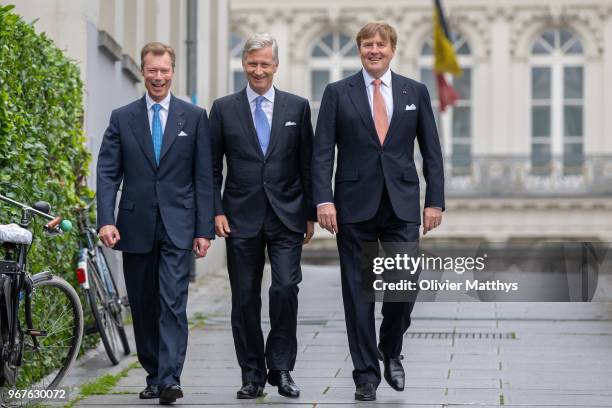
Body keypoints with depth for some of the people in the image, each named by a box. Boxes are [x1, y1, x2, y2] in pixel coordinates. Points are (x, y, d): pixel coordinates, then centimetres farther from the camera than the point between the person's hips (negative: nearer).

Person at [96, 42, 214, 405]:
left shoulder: (195, 117, 4)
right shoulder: (122, 118, 7)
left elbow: (204, 178, 2)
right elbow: (108, 174, 2)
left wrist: (205, 229, -4)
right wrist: (106, 220, -11)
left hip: (178, 226, -2)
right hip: (136, 226, 2)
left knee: (173, 303, -12)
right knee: (143, 307, 9)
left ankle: (170, 378, -15)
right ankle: (154, 375, 21)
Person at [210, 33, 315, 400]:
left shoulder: (297, 107, 6)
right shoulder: (224, 108, 5)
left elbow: (308, 165, 8)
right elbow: (212, 167, 6)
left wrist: (311, 214, 6)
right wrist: (216, 211, -3)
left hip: (286, 217, 0)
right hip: (242, 217, 1)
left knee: (286, 289, -11)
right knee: (245, 298, 4)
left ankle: (281, 368, 4)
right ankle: (253, 374, 13)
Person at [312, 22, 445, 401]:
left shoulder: (416, 92, 8)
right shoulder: (338, 93, 3)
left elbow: (431, 152, 8)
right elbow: (322, 152, -1)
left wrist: (435, 201, 0)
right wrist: (324, 199, -12)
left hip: (402, 206, 1)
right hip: (355, 206, -1)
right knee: (358, 292, 2)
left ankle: (391, 351, 23)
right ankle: (366, 373, 11)